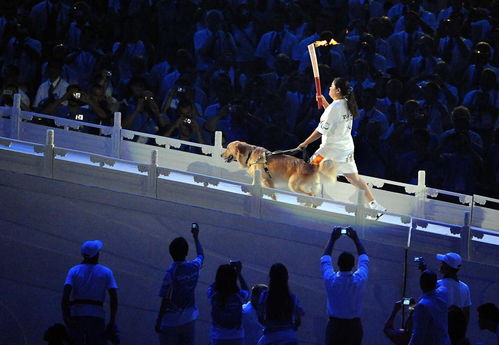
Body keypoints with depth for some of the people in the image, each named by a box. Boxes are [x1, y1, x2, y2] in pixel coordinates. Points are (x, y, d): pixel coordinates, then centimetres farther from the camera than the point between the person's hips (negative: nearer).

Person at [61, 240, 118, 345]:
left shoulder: (74, 270, 7)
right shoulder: (106, 272, 7)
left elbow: (65, 294, -8)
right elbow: (114, 297, -2)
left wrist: (65, 316, -14)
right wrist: (112, 321, -1)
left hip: (76, 317, 1)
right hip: (97, 318, -1)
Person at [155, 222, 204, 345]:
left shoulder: (171, 272, -20)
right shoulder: (194, 267, -6)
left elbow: (165, 300, -19)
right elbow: (201, 256, 20)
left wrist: (158, 321, -11)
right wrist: (196, 237, 34)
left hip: (170, 322, -5)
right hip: (189, 320, 5)